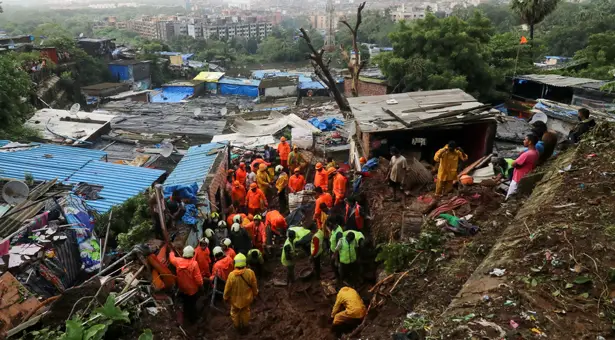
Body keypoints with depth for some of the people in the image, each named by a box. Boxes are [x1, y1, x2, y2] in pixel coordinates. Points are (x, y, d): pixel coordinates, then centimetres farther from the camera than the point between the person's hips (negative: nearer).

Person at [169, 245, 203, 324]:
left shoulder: (178, 261, -17)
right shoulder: (194, 264, -30)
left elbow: (172, 258, 7)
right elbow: (198, 277, -25)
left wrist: (172, 252, 28)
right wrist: (201, 285, -6)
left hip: (182, 288, 4)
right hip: (192, 289, -4)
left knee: (185, 303, 28)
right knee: (192, 304, 17)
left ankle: (186, 315, 50)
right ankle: (192, 318, 35)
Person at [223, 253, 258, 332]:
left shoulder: (232, 275, -30)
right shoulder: (250, 272, -27)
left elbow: (227, 288, -16)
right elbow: (254, 285, -11)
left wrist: (225, 297, 4)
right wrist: (255, 293, 9)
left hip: (235, 299, -1)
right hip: (246, 298, 1)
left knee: (235, 312, 27)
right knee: (246, 311, 28)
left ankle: (237, 326, 48)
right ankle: (244, 325, 48)